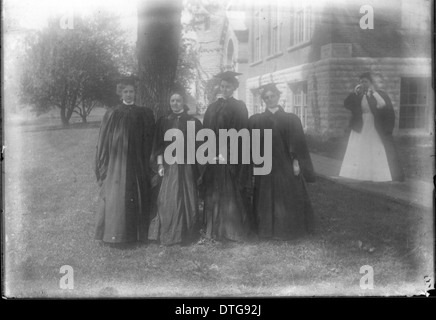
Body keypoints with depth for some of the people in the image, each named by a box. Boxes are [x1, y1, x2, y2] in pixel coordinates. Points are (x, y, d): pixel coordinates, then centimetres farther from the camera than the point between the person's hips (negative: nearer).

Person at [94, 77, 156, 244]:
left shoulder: (144, 114, 5)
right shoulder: (112, 114, 2)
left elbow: (149, 141, 7)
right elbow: (104, 141, 2)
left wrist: (145, 161, 1)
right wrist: (104, 165, -2)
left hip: (137, 164, 1)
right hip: (116, 163, -1)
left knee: (137, 197, 4)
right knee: (116, 197, -2)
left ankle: (137, 233, 14)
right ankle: (115, 234, 7)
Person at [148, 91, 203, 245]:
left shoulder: (192, 121, 5)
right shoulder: (163, 122, 6)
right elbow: (158, 145, 4)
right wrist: (160, 164, -4)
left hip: (187, 165, 0)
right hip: (169, 165, 0)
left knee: (187, 199, 2)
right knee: (168, 200, -1)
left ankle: (187, 233, 14)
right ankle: (167, 233, 8)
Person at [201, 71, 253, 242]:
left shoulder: (239, 107, -1)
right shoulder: (212, 107, 13)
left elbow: (240, 133, -9)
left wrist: (226, 152, -17)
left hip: (232, 157, -4)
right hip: (214, 157, 4)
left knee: (232, 194, -1)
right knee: (214, 194, 5)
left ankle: (234, 231, 7)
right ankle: (215, 229, 12)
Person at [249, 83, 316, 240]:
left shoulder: (291, 119, 4)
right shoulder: (255, 120, 6)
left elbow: (298, 144, 1)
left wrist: (296, 162, -9)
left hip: (286, 167, 0)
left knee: (288, 201, 4)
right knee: (267, 201, 5)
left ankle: (287, 229, 17)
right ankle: (269, 230, 16)